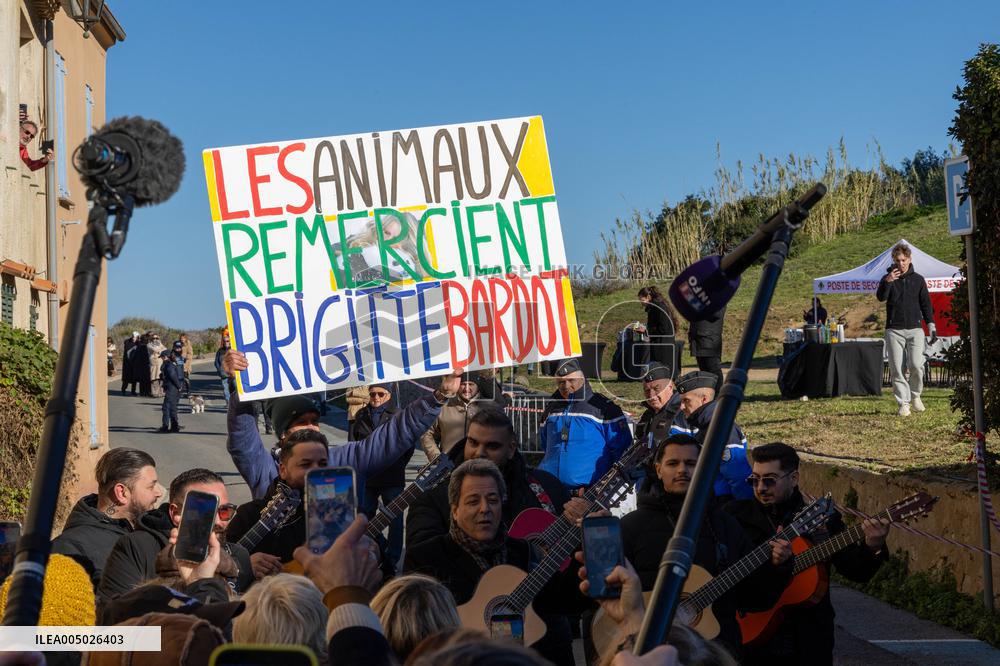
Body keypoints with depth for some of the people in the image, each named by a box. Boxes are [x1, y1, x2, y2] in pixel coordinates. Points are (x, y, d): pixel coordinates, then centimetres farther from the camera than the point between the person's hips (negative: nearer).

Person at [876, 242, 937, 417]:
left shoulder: (918, 279, 9)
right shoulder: (887, 278, 5)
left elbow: (926, 304, 13)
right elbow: (880, 297, -13)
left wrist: (931, 326, 7)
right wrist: (887, 282, -31)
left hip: (914, 329, 0)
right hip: (894, 331, 0)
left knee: (916, 365, -13)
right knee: (896, 369, -3)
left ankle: (915, 395, 12)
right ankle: (903, 403, 4)